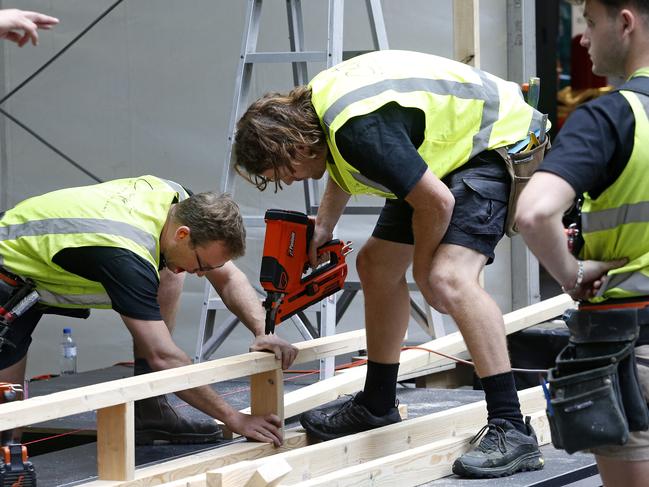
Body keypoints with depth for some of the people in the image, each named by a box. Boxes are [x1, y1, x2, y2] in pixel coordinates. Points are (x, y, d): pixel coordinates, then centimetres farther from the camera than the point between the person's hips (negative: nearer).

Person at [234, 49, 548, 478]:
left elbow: (436, 203, -28)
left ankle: (512, 431, -27)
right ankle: (377, 407, 28)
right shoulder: (315, 103, -1)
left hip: (498, 143, -11)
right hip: (447, 150, 11)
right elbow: (344, 170, 23)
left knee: (450, 278, -28)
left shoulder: (360, 130, -32)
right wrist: (324, 226, 11)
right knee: (375, 264, 14)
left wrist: (422, 270, -10)